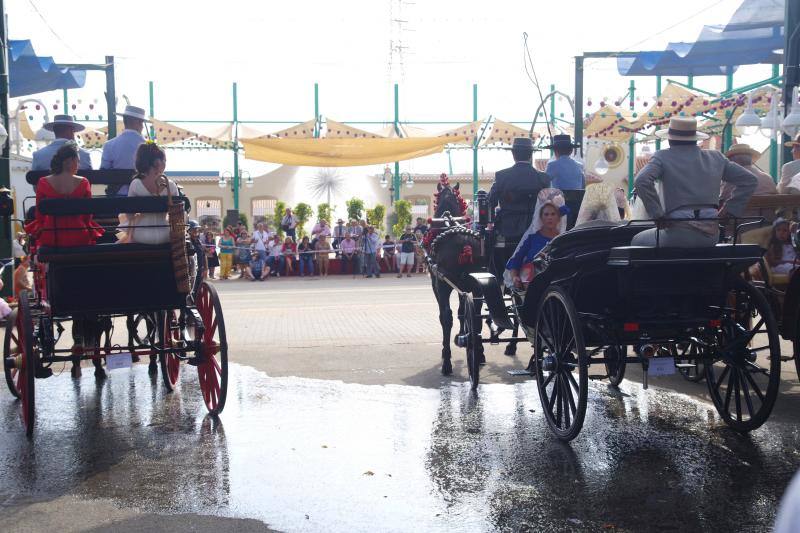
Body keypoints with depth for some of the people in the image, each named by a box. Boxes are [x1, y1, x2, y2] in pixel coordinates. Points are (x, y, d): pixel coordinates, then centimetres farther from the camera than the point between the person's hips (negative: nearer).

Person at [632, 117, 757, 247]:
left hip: (679, 234, -5)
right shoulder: (715, 157, 13)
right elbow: (749, 180, 17)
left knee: (637, 241, 24)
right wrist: (727, 211, 13)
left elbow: (642, 181, -19)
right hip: (711, 236, 5)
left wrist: (658, 215, -12)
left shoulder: (662, 157, 0)